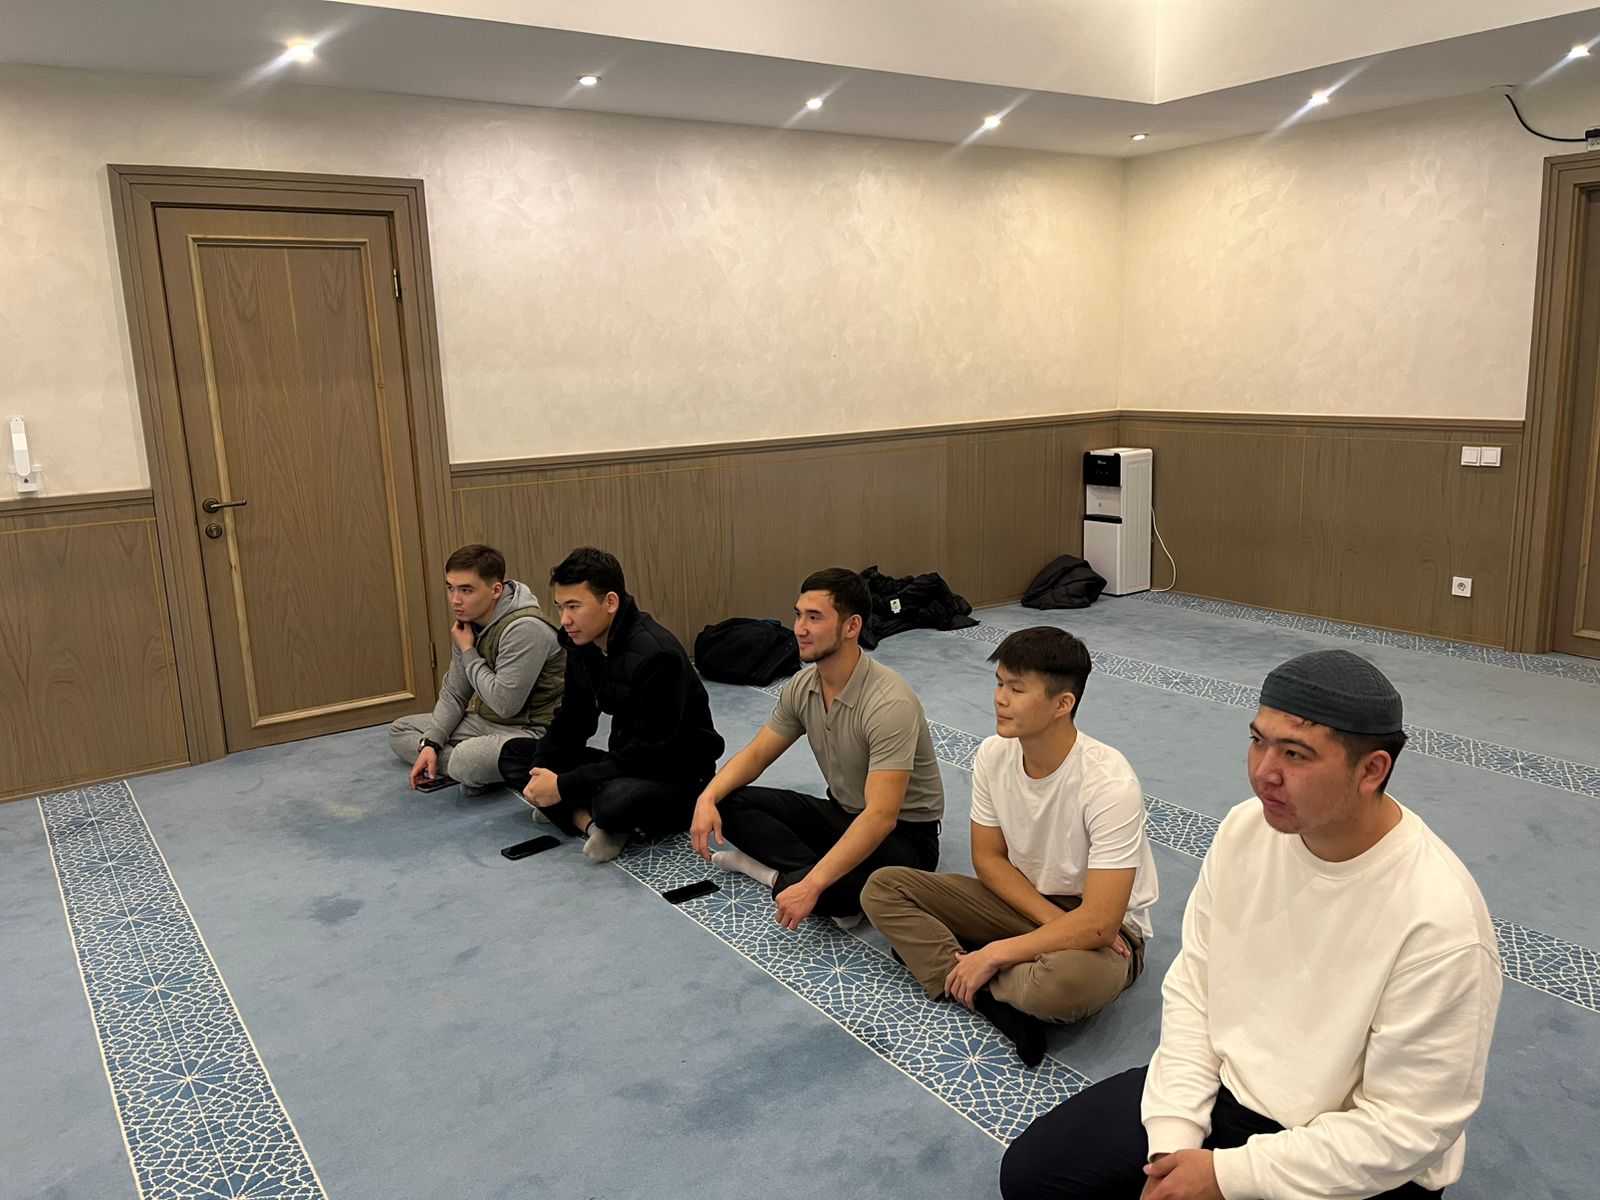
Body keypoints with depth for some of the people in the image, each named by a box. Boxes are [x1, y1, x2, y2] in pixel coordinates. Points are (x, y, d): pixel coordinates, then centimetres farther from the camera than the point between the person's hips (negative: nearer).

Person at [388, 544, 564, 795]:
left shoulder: (525, 629, -25)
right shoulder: (468, 622, 3)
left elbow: (505, 704, -26)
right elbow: (453, 693, 9)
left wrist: (468, 652, -15)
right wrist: (430, 743, -5)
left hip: (531, 730, -10)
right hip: (487, 722, 10)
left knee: (467, 760, -37)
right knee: (400, 731, 10)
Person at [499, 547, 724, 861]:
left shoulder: (656, 656, -26)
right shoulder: (582, 645, 0)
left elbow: (651, 755, -27)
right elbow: (571, 722, 7)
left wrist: (564, 786, -24)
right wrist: (542, 772, -12)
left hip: (678, 774, -9)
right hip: (623, 763, 9)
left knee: (616, 799, -41)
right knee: (514, 753, 2)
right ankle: (591, 820, -16)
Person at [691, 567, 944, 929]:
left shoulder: (890, 703, -30)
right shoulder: (802, 685, -4)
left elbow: (880, 818, -35)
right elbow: (755, 755, 4)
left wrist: (811, 885, -41)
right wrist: (708, 797, -16)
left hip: (903, 834, -8)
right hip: (841, 814, 8)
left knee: (833, 889, -39)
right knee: (729, 804, -9)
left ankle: (776, 874, -8)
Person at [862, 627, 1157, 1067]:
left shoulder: (1109, 783, -29)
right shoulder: (993, 755, -12)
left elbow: (1097, 923, -30)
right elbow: (988, 858, -1)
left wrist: (993, 955, -25)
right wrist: (1055, 920, -16)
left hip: (1102, 929, -6)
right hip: (1021, 899, 6)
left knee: (1070, 979, -42)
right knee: (883, 887, -10)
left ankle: (946, 968, -12)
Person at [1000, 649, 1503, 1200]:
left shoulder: (1444, 921, -27)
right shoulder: (1245, 829, -10)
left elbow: (1403, 1128, -21)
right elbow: (1192, 987, -2)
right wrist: (1171, 1142, -11)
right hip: (1221, 1087, 5)